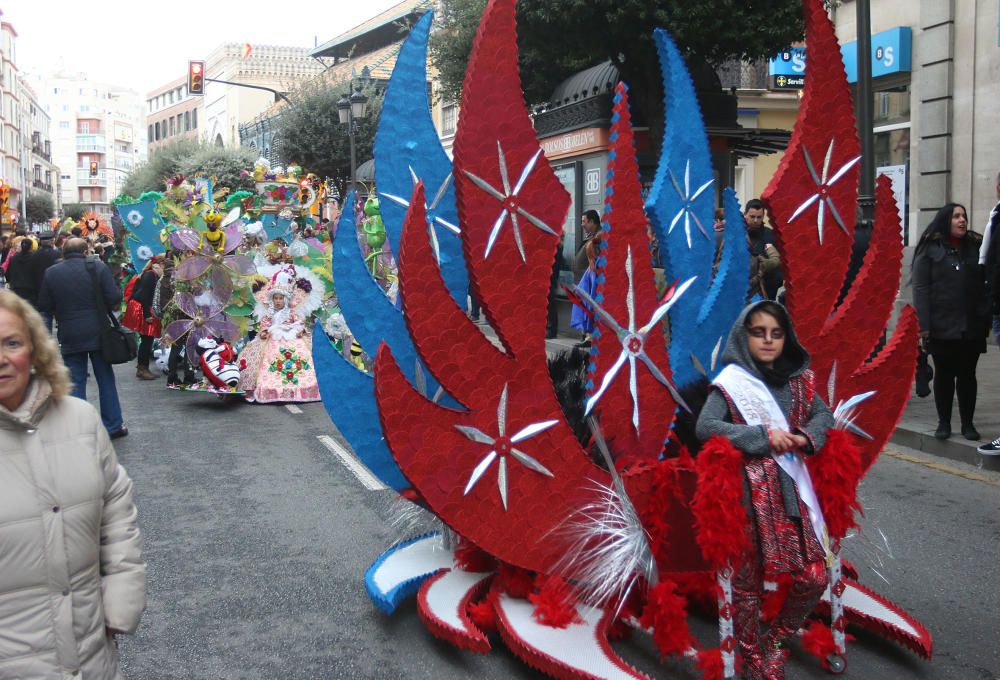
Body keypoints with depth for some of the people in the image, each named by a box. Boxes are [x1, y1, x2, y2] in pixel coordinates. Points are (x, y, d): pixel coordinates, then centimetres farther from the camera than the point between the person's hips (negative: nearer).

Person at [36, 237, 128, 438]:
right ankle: (113, 426, 15)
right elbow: (114, 297, -12)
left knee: (76, 383, 6)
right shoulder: (98, 267, -6)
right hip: (98, 333, 0)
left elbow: (44, 306, 1)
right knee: (105, 379, 10)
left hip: (69, 336, 1)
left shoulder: (51, 273, -1)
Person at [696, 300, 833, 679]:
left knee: (814, 577, 5)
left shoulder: (798, 379, 7)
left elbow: (823, 415, 13)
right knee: (748, 579, 6)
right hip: (750, 492, -4)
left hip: (792, 489, 5)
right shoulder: (732, 381, -8)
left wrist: (805, 437, -10)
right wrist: (764, 436, -22)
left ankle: (777, 641, 30)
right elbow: (704, 427, -17)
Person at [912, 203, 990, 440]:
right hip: (942, 327, -2)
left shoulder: (975, 247, 10)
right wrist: (923, 325, -13)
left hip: (972, 326, 2)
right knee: (944, 374, 6)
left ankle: (968, 423, 17)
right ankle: (944, 423, 16)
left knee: (967, 375, 8)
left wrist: (986, 319, -3)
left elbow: (985, 284, 7)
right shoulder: (930, 249, 0)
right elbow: (920, 288, -5)